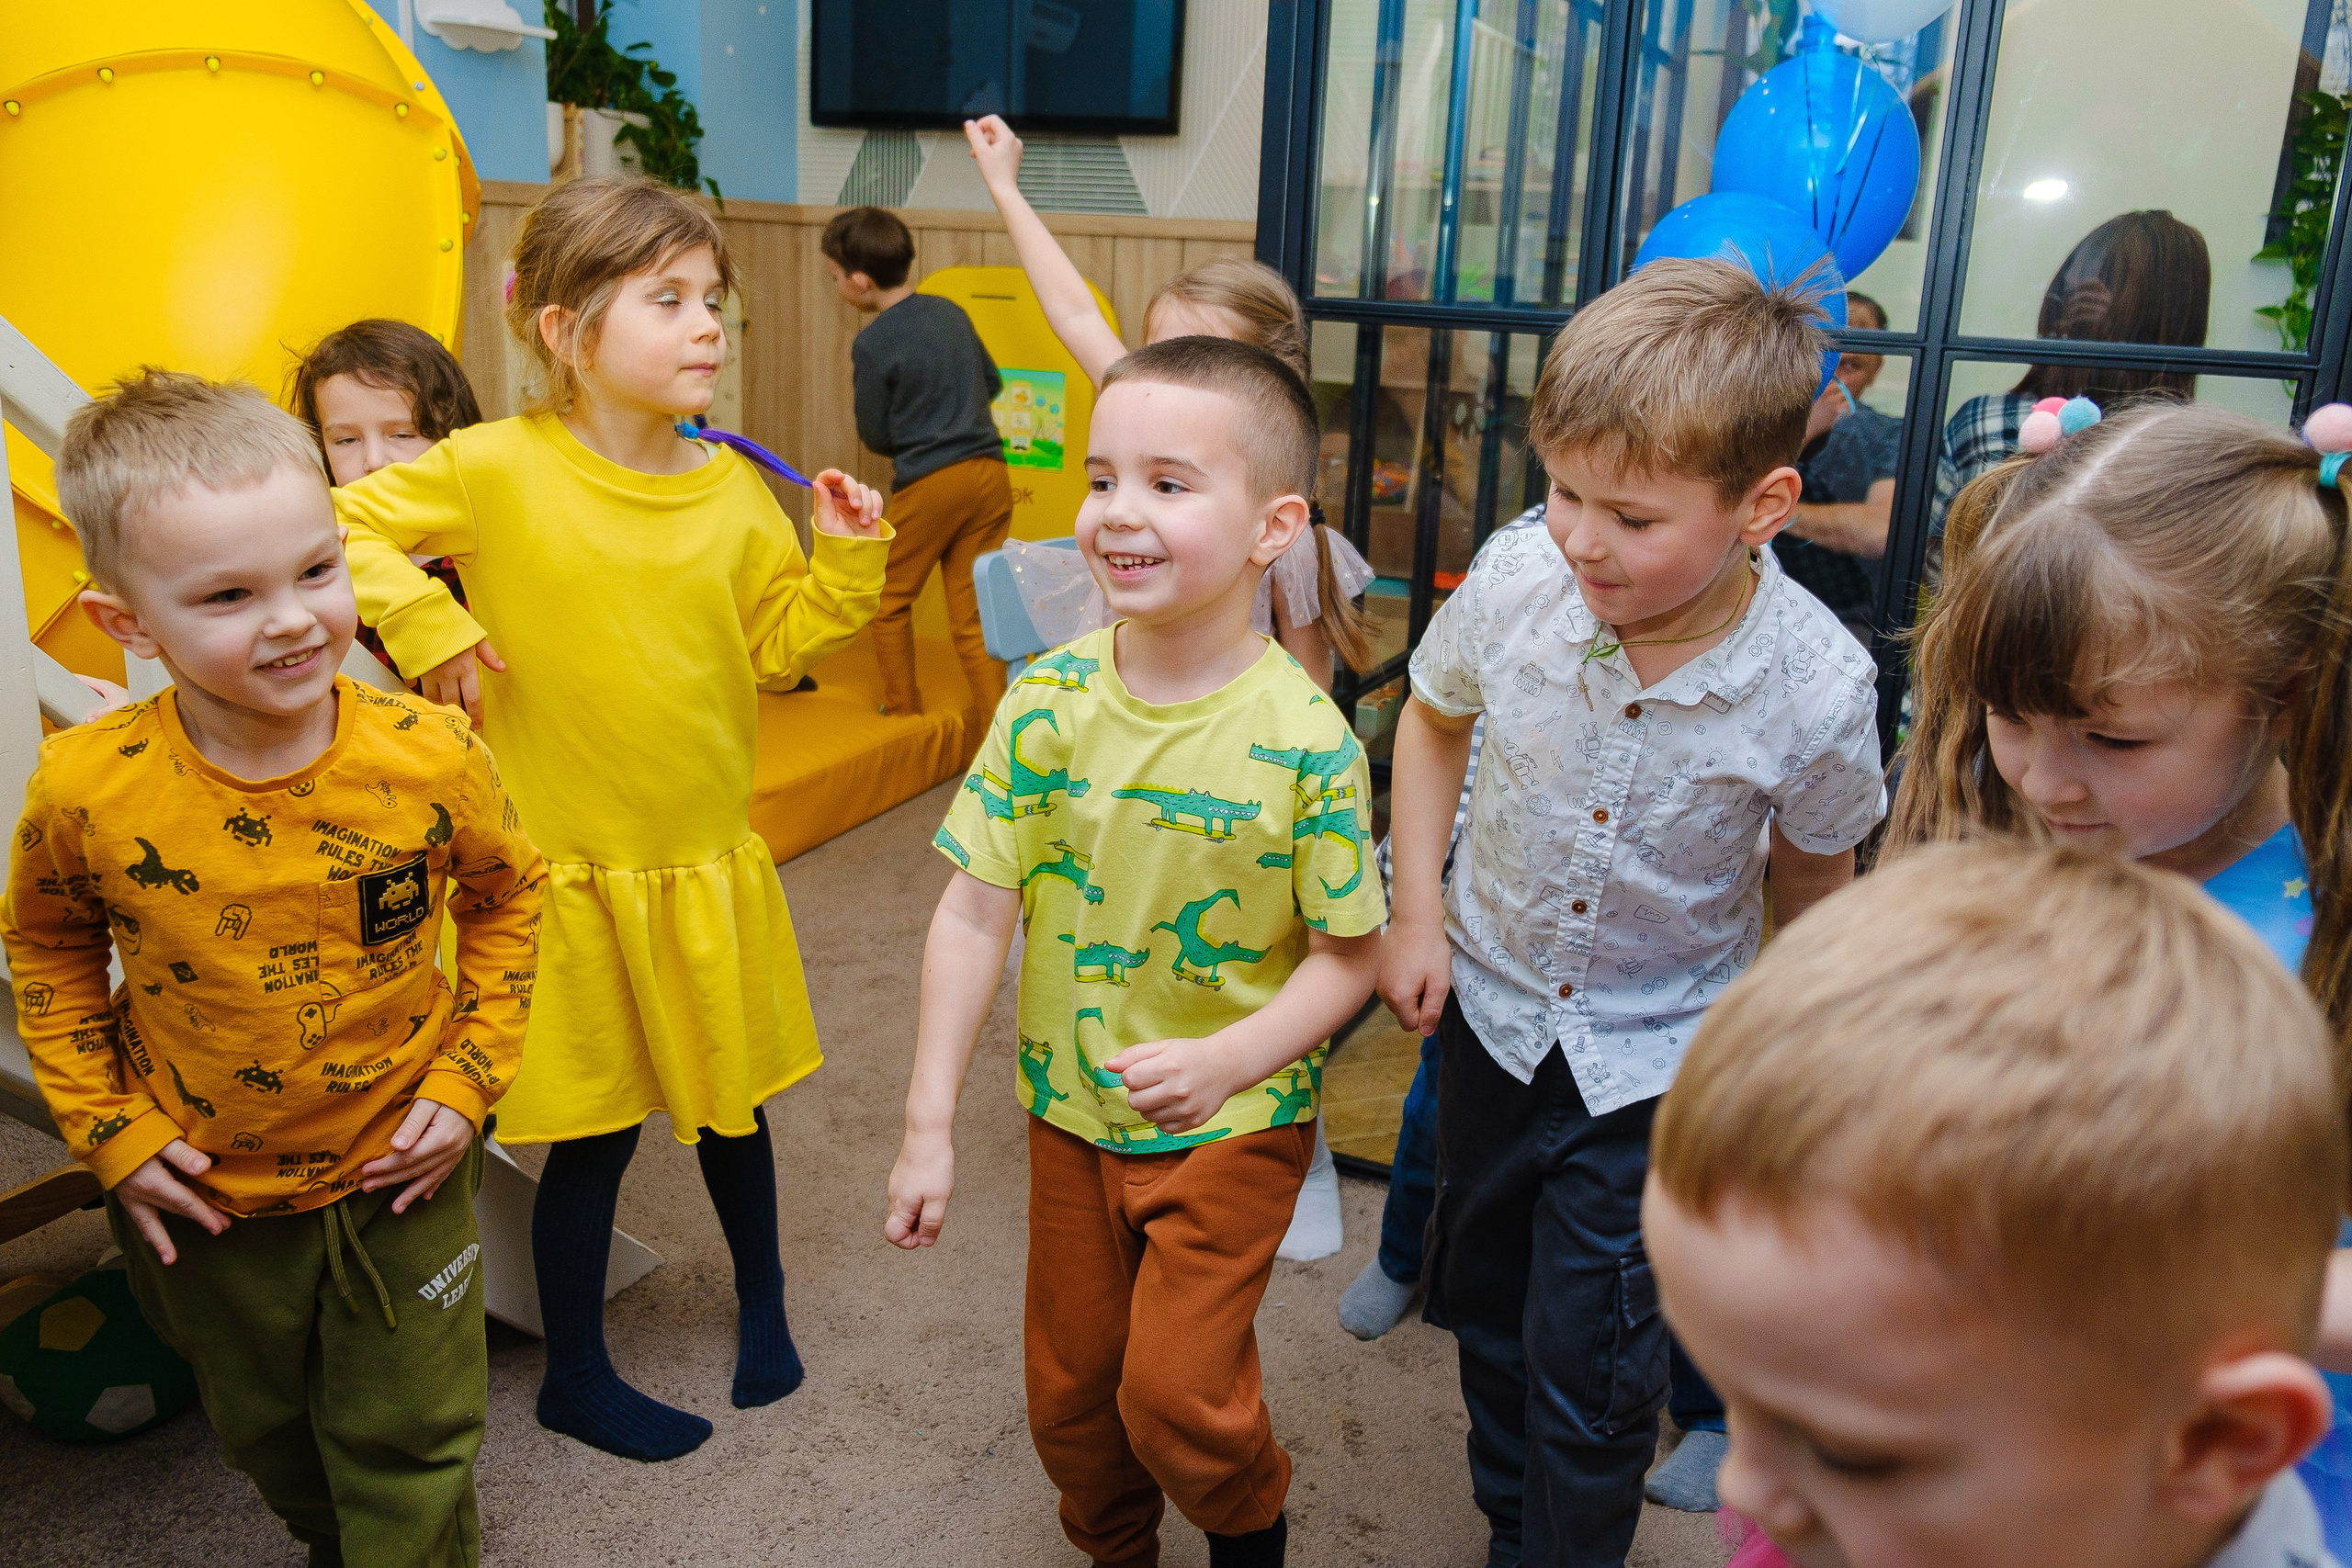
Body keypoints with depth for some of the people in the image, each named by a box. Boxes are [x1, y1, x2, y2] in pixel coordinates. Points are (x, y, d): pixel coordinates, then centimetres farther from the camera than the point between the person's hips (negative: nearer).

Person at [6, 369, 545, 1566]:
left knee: (410, 1450, 13)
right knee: (264, 1429, 27)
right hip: (201, 1196, 2)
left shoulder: (428, 759, -22)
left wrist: (470, 1078, -8)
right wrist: (105, 1128, -5)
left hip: (395, 1172, -2)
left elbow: (504, 896, -2)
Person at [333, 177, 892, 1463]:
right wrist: (423, 624, -17)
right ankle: (576, 1377, 32)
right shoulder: (499, 468, -12)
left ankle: (762, 1302, 45)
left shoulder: (735, 489, -1)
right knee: (594, 1132, 9)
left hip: (709, 861, 4)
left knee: (732, 1098, 18)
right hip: (571, 873, -3)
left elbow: (774, 648, 6)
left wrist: (847, 562, -7)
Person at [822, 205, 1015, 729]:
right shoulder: (950, 311, 9)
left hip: (929, 486, -6)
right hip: (990, 475, 6)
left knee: (888, 601, 16)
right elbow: (993, 382, 21)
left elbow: (876, 436, -2)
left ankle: (902, 706, 26)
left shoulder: (872, 344, -10)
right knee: (972, 617, 7)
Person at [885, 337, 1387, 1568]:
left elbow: (1348, 956, -11)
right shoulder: (1048, 701, -13)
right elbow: (974, 914, -9)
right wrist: (928, 1124, -9)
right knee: (1069, 1395, 17)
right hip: (1071, 1109, 4)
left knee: (1176, 1394, -7)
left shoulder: (1303, 738, -20)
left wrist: (1229, 1058, -27)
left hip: (1233, 1122, -3)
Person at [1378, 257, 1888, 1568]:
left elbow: (1811, 879, -5)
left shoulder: (1820, 687, -26)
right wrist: (1418, 913, -4)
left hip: (1656, 1060, -3)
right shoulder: (1516, 586, -22)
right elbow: (1433, 718, 1)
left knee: (1590, 1364, 1)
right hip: (1495, 1005, 4)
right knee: (1487, 1300, 22)